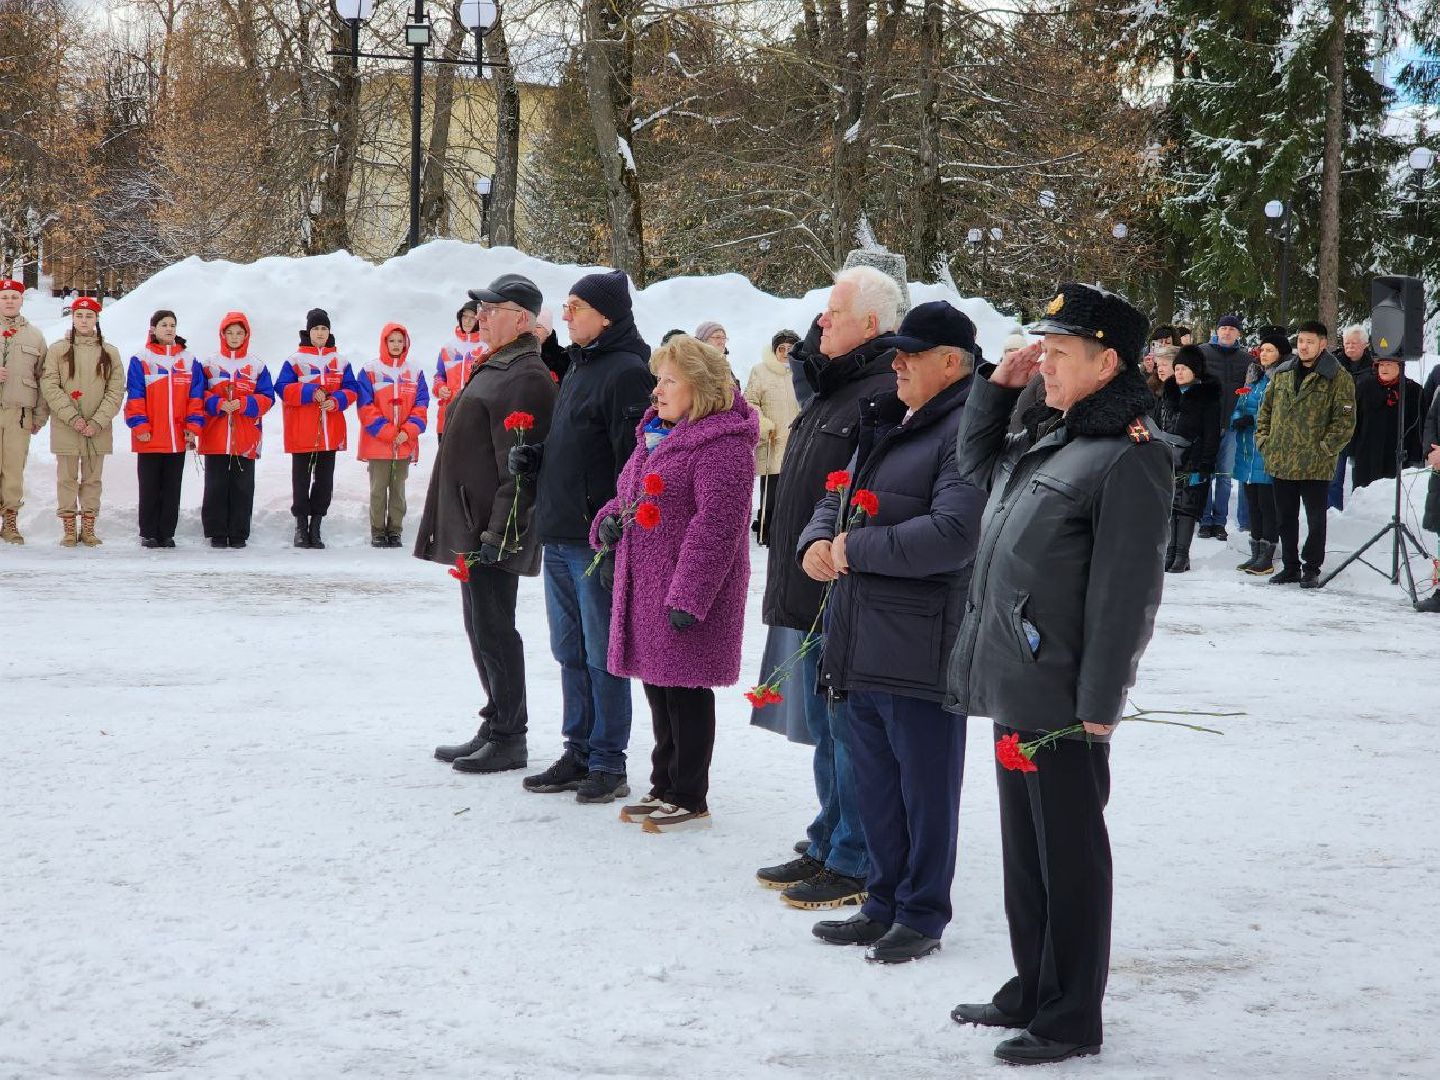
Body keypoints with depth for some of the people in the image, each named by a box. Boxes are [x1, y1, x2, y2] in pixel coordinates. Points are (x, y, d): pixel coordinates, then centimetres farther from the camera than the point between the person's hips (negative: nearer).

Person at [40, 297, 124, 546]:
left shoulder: (110, 353, 7)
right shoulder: (58, 350, 3)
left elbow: (116, 391, 2)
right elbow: (50, 386, -3)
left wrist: (98, 422, -10)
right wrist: (72, 417, -13)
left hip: (98, 430, 1)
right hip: (65, 428, -1)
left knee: (92, 479, 6)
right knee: (67, 477, 2)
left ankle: (88, 528, 12)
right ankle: (68, 528, 7)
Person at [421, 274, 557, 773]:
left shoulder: (526, 377, -16)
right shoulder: (497, 368, 17)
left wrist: (499, 533, -24)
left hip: (495, 531, -11)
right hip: (471, 526, 11)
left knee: (493, 630, -5)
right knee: (482, 628, 15)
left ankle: (509, 739, 2)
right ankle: (496, 729, 24)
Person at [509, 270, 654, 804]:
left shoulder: (626, 373, -13)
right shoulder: (579, 367, 17)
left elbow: (635, 460, -19)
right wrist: (533, 457, 7)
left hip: (596, 540, -9)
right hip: (559, 536, 9)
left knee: (603, 656, -1)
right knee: (571, 653, 14)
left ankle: (608, 764, 7)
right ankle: (579, 753, 23)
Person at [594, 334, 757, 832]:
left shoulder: (722, 443, -16)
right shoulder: (657, 432, 15)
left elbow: (716, 525, -22)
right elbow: (630, 494, 26)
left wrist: (688, 597, -25)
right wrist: (610, 519, 2)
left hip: (687, 592, -9)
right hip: (644, 587, 9)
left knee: (686, 692, -1)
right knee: (658, 687, 16)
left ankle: (690, 800, 10)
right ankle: (664, 788, 28)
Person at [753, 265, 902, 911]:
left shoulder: (888, 391, -18)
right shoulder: (833, 385, 15)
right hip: (812, 592, 11)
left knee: (850, 731, -2)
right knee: (825, 728, 19)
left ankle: (855, 866, 7)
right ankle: (827, 846, 30)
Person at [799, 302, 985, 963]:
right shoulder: (888, 424, 15)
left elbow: (953, 534, -26)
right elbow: (840, 497, 23)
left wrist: (856, 549, -17)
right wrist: (818, 540, 0)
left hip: (921, 648, -9)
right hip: (864, 640, 9)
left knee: (925, 785, 4)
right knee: (875, 781, 17)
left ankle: (921, 916, 15)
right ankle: (884, 903, 28)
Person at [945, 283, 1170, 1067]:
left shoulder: (1129, 458, -14)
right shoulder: (1048, 441, 14)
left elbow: (1126, 592, -17)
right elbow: (975, 466, 33)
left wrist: (1099, 702, -19)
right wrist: (998, 386, 18)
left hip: (1062, 699, -9)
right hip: (1012, 685, 9)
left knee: (1067, 855, 0)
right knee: (1023, 848, 17)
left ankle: (1070, 1018, 10)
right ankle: (1032, 989, 29)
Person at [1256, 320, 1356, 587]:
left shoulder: (1339, 379, -6)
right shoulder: (1282, 374, 11)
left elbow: (1345, 422, -10)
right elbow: (1265, 409, 19)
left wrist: (1323, 449, -14)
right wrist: (1264, 440, 8)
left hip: (1316, 465, -5)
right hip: (1281, 463, 5)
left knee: (1316, 520, 4)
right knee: (1286, 519, 13)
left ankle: (1311, 570, 16)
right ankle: (1290, 568, 24)